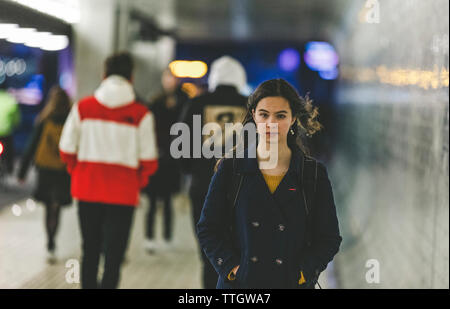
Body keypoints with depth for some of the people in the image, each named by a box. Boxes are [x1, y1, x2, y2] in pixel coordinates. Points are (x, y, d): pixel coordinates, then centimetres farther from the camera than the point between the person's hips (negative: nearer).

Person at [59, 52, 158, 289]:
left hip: (87, 190, 3)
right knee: (114, 254, 2)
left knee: (90, 251, 18)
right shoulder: (141, 115, -7)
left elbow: (66, 150, 0)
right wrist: (138, 182, 11)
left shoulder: (82, 107, -2)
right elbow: (149, 160, -7)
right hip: (123, 194, -3)